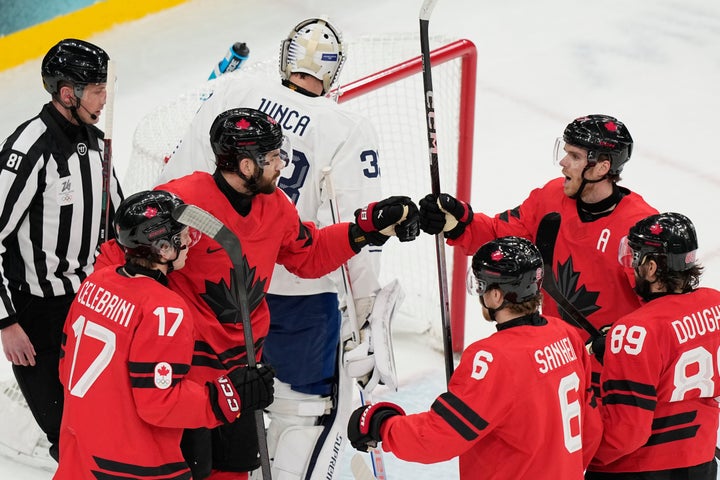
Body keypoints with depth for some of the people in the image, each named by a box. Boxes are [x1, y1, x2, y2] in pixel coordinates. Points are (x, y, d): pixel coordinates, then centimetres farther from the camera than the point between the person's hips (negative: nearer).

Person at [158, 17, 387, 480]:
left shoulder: (234, 90, -5)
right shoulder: (350, 133, -15)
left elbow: (181, 175, -2)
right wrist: (362, 304, -1)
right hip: (299, 291, -4)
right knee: (316, 405, 13)